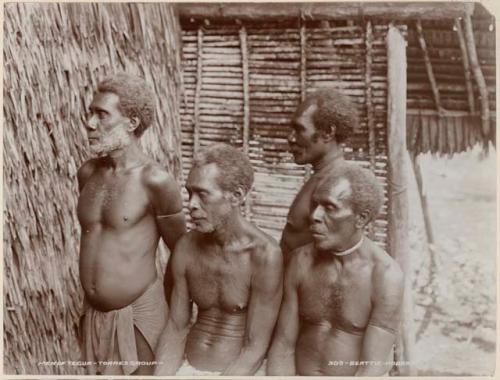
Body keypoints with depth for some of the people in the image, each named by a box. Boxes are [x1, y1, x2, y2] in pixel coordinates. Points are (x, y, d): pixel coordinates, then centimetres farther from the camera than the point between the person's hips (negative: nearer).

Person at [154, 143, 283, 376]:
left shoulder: (264, 254, -19)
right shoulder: (186, 247, -3)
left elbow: (255, 349, -15)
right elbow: (176, 329, 3)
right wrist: (161, 375, -11)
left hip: (239, 372, -3)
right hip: (187, 366, 3)